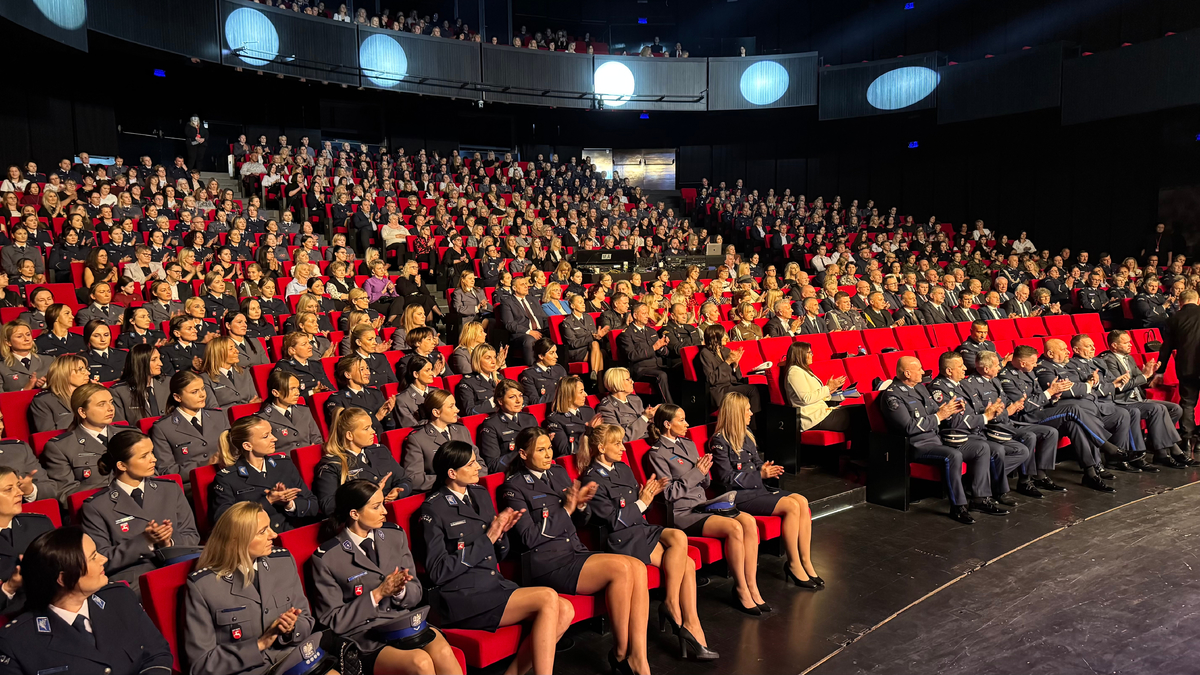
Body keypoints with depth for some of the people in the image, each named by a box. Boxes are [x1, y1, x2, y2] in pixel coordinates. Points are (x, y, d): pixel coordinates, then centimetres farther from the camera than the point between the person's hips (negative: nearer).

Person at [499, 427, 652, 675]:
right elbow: (530, 538, -10)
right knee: (621, 567, -26)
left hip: (575, 552, 7)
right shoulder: (514, 487, -1)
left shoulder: (559, 473, 18)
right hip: (546, 563, -7)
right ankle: (620, 653, -10)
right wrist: (566, 510, -9)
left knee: (638, 567, -21)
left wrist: (580, 503, 2)